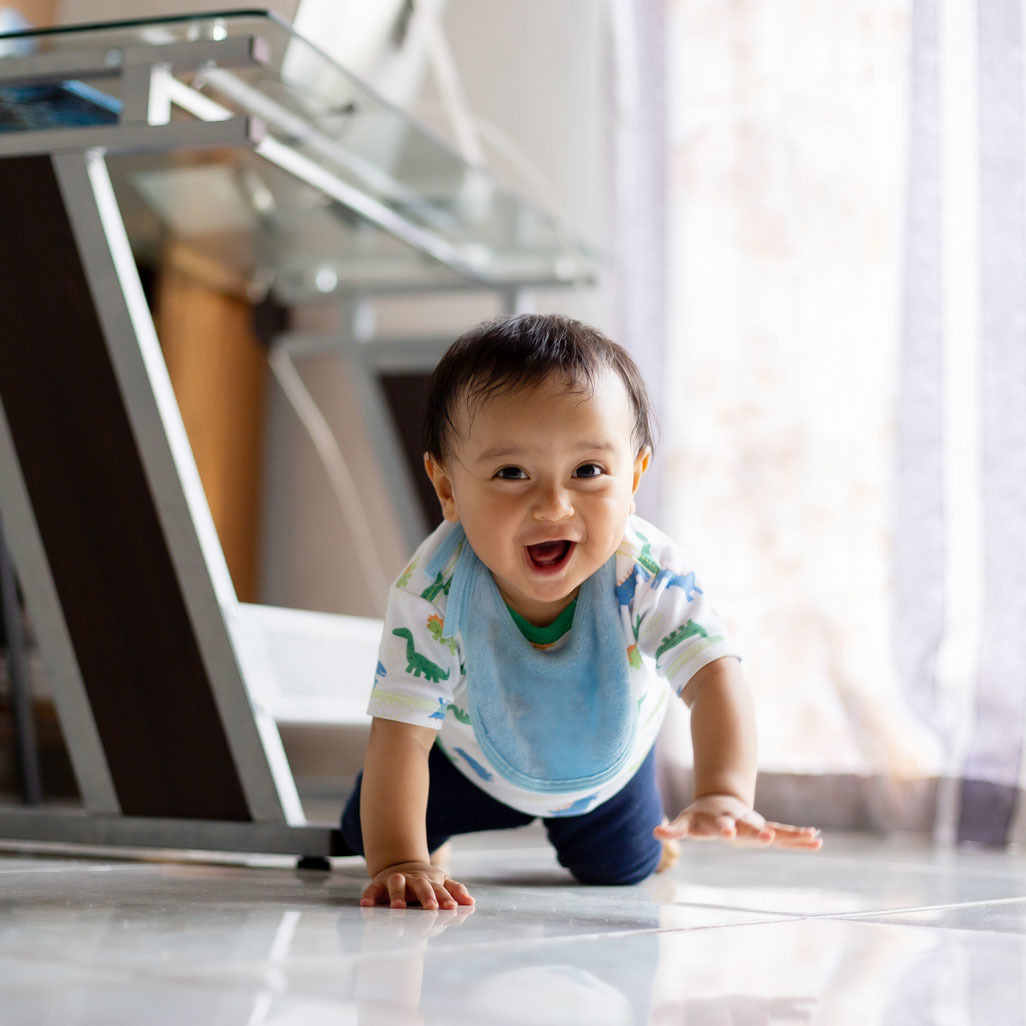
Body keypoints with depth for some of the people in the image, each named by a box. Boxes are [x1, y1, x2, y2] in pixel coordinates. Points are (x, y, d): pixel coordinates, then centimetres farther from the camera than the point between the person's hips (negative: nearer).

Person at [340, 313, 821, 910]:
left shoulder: (646, 573, -40)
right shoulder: (433, 591, -41)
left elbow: (714, 675, -51)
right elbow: (402, 731, -38)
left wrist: (725, 796, -70)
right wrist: (399, 863, -49)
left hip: (606, 762, 0)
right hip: (475, 756, 0)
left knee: (621, 870, 16)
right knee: (364, 834, 6)